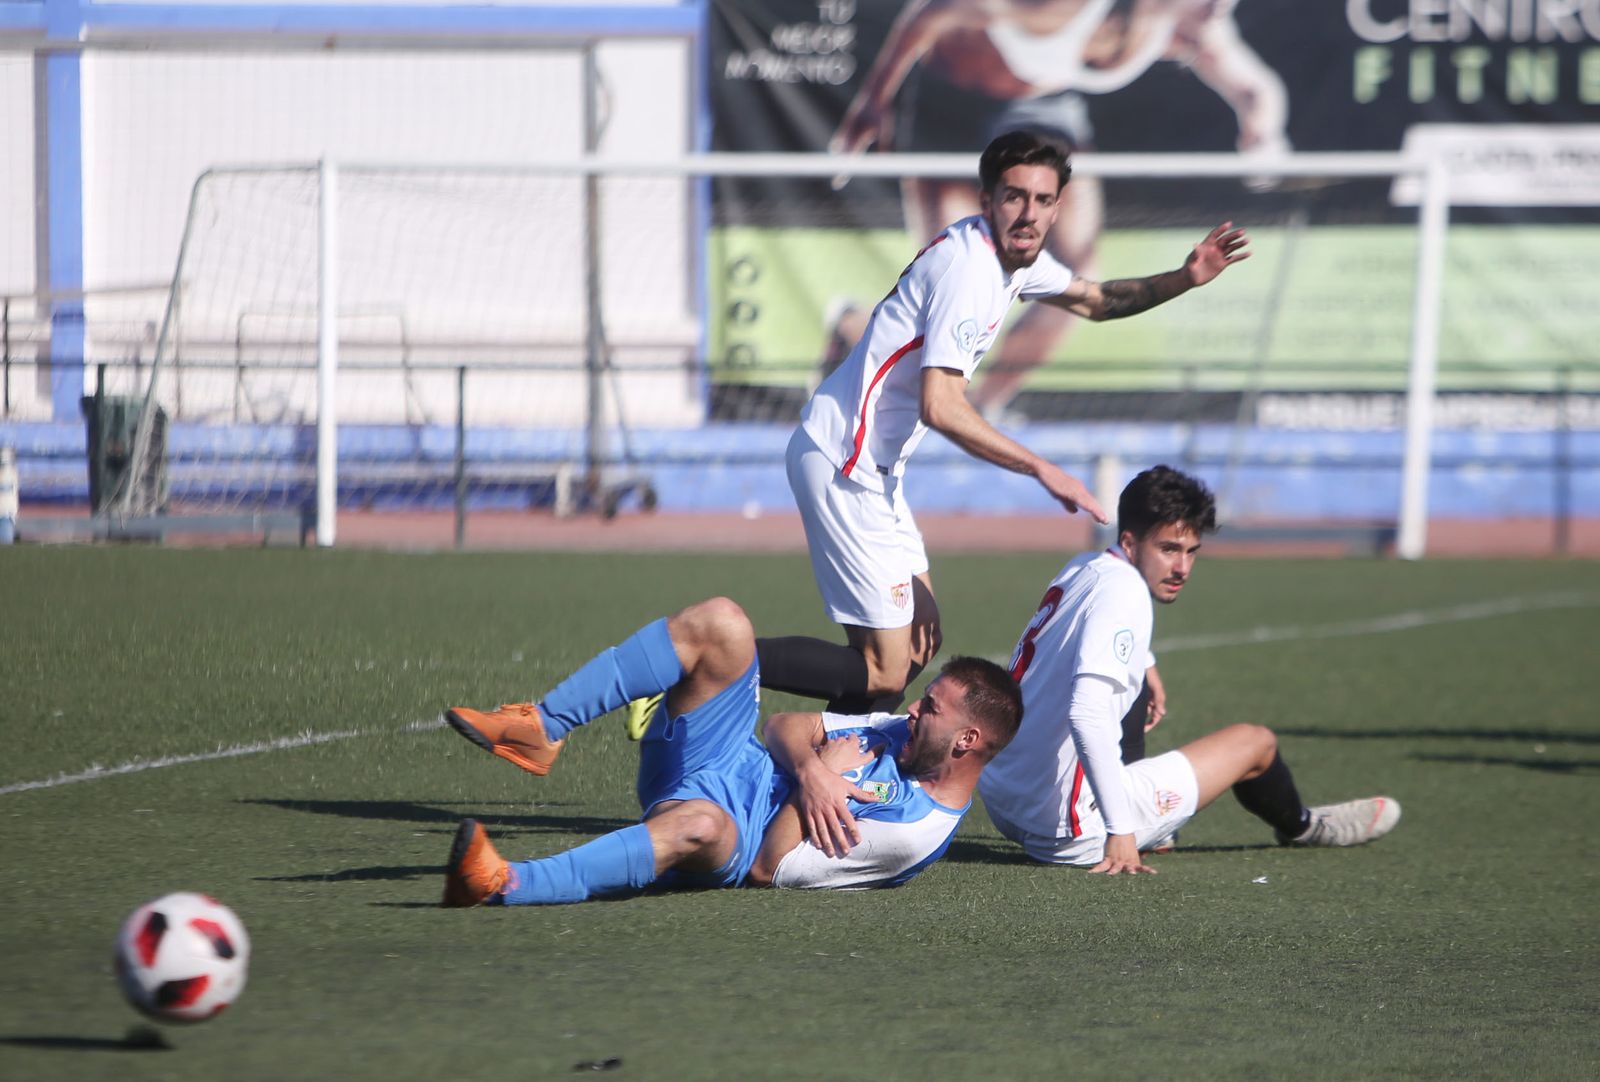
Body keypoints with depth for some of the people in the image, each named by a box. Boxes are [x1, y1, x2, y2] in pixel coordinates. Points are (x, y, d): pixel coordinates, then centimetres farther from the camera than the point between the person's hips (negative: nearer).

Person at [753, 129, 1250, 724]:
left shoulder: (1015, 253, 9)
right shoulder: (969, 266, -21)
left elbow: (1094, 299, 29)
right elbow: (940, 407, -28)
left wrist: (1183, 279, 12)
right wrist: (1043, 469, -25)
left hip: (872, 465, 10)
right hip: (842, 462, -10)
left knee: (919, 644, 15)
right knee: (884, 672, -13)